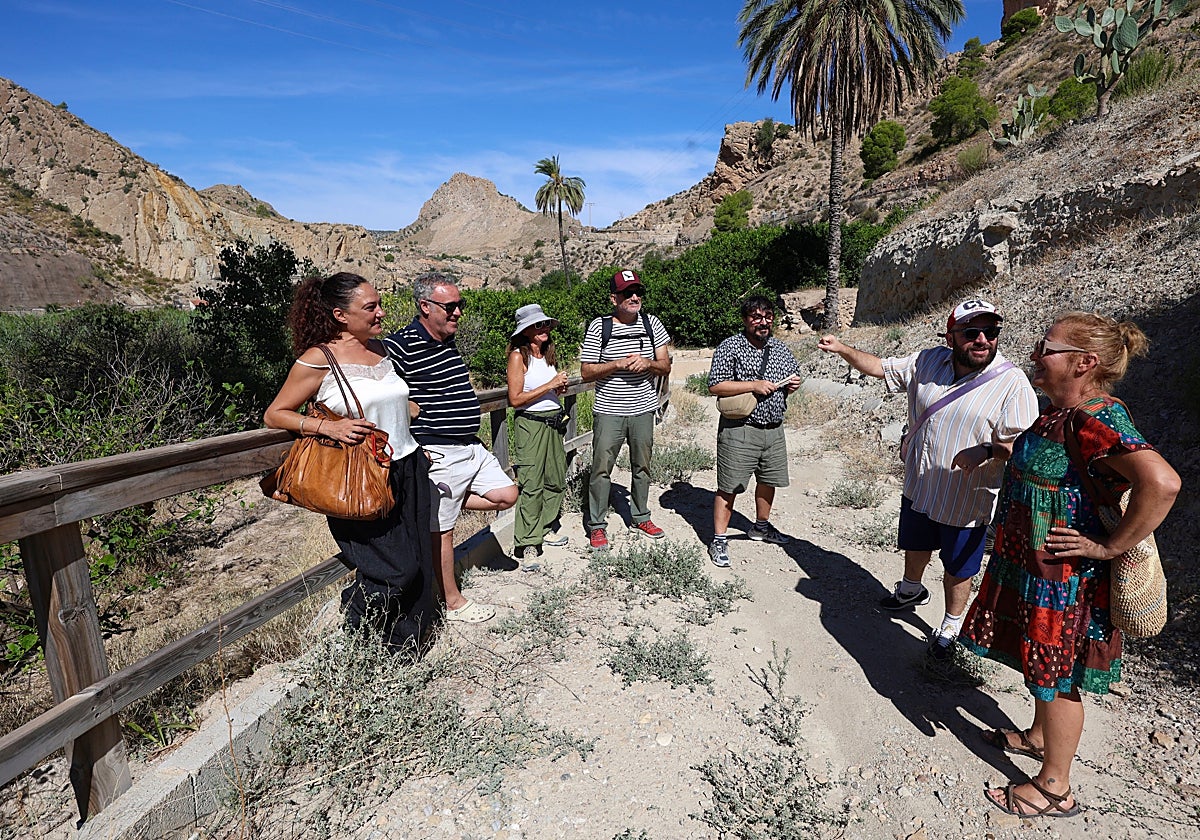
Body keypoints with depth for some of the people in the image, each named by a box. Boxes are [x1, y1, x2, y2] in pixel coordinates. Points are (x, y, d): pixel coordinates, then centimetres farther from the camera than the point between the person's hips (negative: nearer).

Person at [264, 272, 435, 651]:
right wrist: (329, 427, -18)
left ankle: (403, 648, 30)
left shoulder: (380, 348, 11)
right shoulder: (319, 359, -9)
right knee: (395, 573, -6)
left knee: (418, 569, 10)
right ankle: (351, 634, 23)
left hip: (408, 469, 7)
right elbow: (274, 414, -4)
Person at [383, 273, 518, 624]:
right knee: (442, 530, 5)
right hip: (439, 454, -9)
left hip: (472, 447, 9)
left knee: (506, 496, 12)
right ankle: (454, 603, 20)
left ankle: (435, 504, 20)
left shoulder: (449, 342, 11)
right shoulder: (400, 346, -17)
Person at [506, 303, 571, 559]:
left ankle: (546, 528, 28)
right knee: (531, 484, -6)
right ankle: (526, 543, 2)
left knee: (556, 479, 12)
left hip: (554, 422, 8)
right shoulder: (518, 356, -9)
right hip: (530, 424, -7)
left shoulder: (548, 354, 12)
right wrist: (549, 385, -16)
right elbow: (515, 399, -15)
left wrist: (560, 388, 2)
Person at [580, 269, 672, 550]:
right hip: (609, 411, -3)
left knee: (642, 466, 15)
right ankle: (597, 525, 14)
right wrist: (619, 364, -19)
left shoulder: (651, 324, 4)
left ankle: (640, 517, 33)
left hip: (643, 410, 4)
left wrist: (647, 363, -15)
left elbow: (665, 367, 6)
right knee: (601, 468, 0)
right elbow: (586, 372, -6)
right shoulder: (598, 327, -6)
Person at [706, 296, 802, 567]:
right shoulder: (730, 347, -8)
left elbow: (794, 373, 26)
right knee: (729, 486, -2)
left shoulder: (781, 349, 11)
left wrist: (793, 384, 1)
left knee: (768, 481, 19)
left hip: (774, 430, 7)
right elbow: (715, 386, -16)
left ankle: (761, 526, 41)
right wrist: (754, 385, -20)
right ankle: (719, 540, 8)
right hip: (739, 430, -6)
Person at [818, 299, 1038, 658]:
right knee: (915, 548, 28)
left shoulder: (1013, 384, -18)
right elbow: (881, 368, 7)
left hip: (967, 501, -4)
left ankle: (950, 628, 40)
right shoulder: (929, 362, -4)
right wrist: (843, 350, -2)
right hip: (918, 488, 5)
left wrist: (988, 449, -38)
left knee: (957, 571, 14)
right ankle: (911, 590, 58)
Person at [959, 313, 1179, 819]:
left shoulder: (1094, 421, -27)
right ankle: (1040, 737, 49)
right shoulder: (1062, 411, 3)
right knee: (1042, 660, 26)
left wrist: (1110, 547, -31)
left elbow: (1161, 482, -40)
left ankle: (1054, 789, 27)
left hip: (1063, 579, -9)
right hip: (1030, 564, 9)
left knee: (1057, 674, 8)